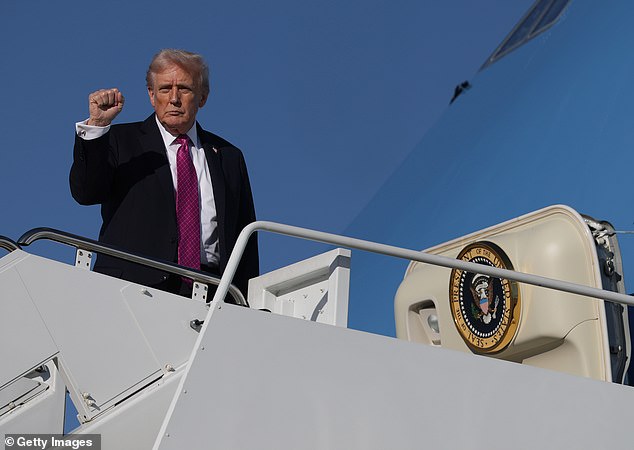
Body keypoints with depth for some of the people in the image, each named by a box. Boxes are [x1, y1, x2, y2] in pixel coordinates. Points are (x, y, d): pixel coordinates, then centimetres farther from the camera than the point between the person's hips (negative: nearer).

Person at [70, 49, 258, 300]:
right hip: (133, 287, -2)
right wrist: (97, 126, -14)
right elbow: (85, 193, -3)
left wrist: (245, 305, 7)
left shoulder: (228, 157, 19)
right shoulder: (120, 141, 13)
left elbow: (245, 239, 18)